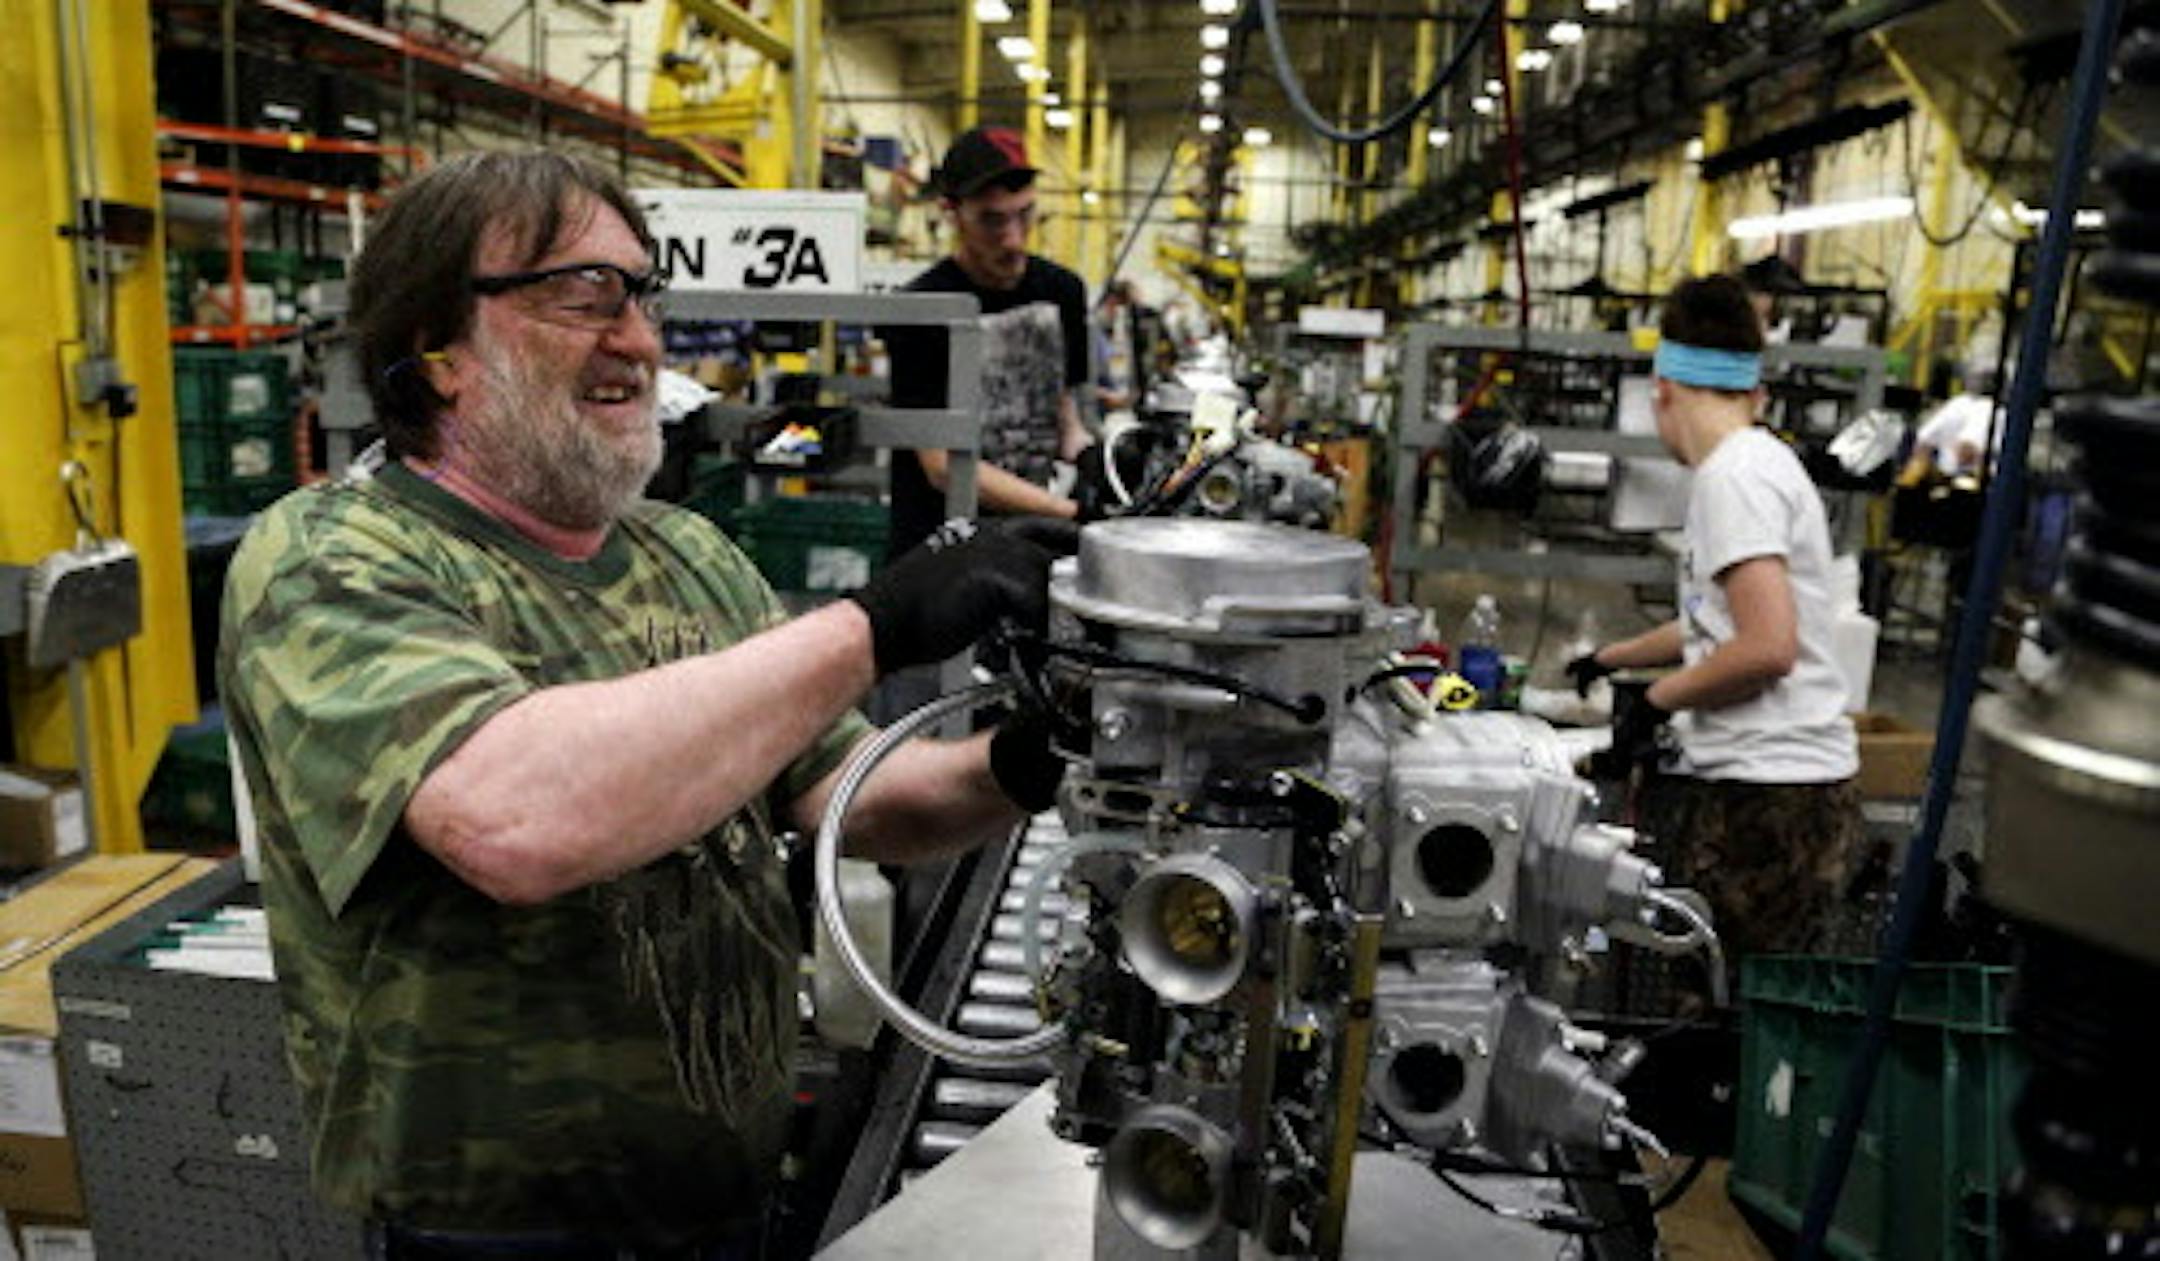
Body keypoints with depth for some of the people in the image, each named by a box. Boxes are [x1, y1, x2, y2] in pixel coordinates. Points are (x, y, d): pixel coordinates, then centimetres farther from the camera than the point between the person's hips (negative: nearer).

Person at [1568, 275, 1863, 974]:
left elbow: (1768, 647, -22)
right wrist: (1610, 659, 45)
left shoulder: (1734, 475, -12)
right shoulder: (1758, 462, 18)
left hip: (1766, 800, -9)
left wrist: (1654, 703, -7)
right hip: (1740, 783, 9)